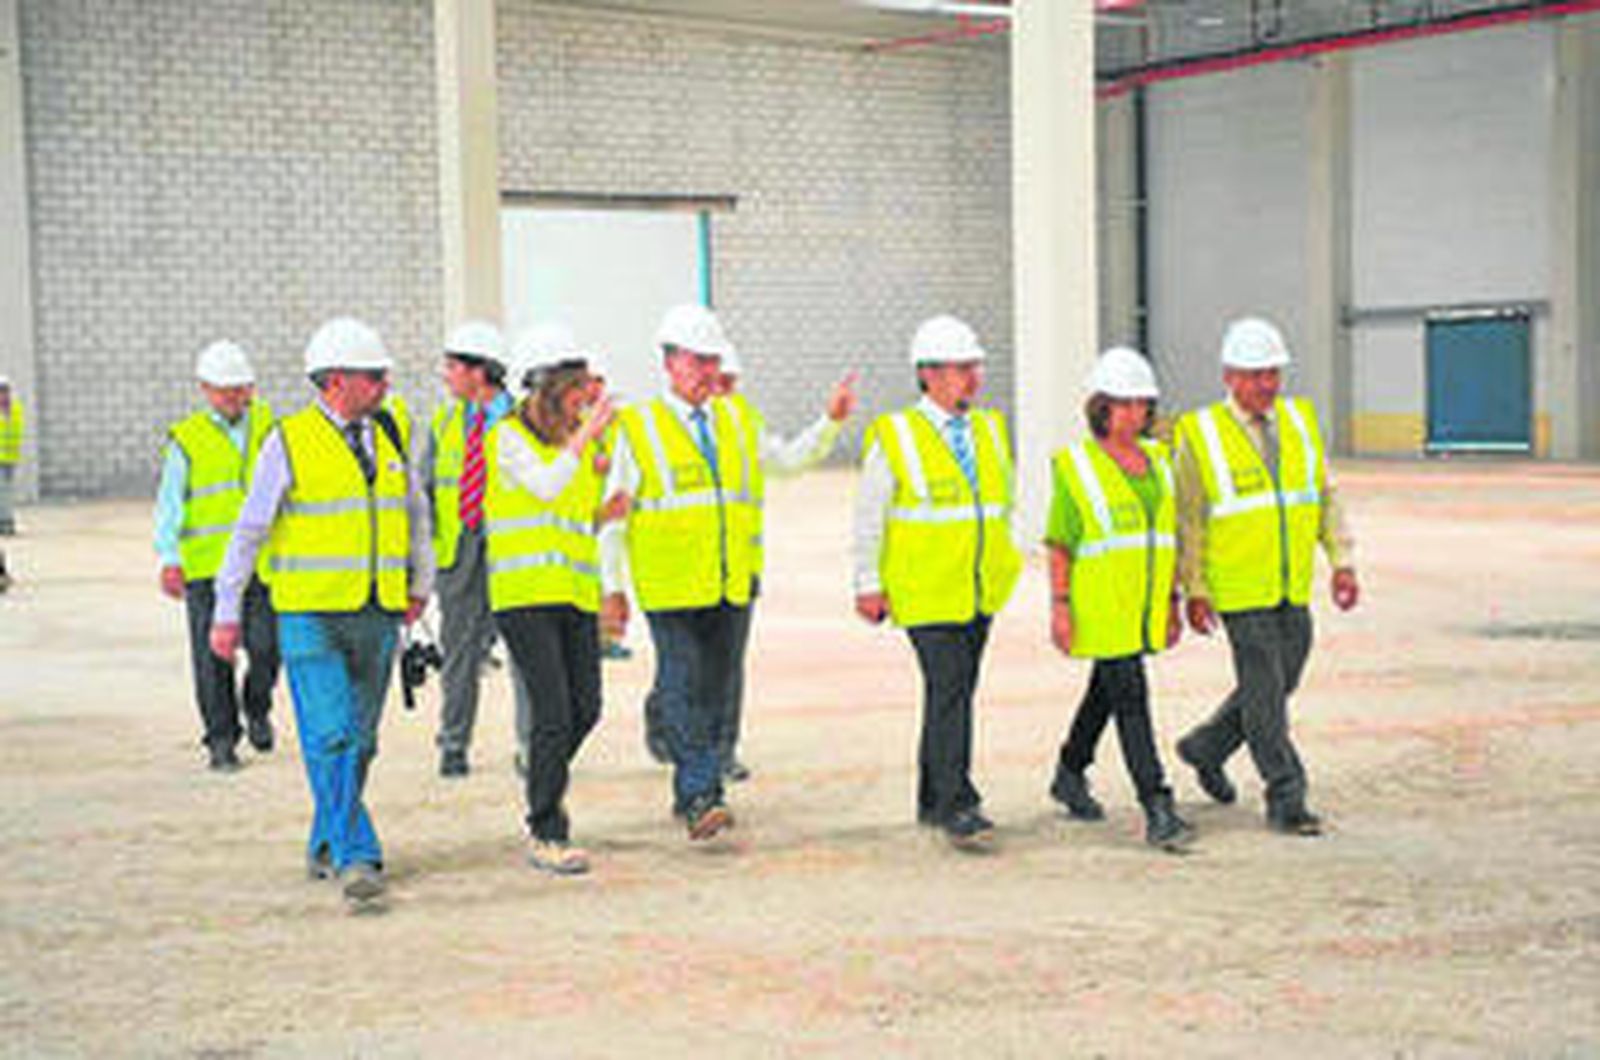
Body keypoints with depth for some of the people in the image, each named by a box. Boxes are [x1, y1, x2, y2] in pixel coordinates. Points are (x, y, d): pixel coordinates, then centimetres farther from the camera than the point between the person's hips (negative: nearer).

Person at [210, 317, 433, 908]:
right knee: (330, 739, -12)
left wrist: (421, 584, 24)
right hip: (310, 615, -5)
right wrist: (227, 612, -1)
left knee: (359, 741, 9)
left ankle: (326, 847, 24)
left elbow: (416, 511, 23)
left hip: (378, 615, 5)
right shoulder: (290, 442, -5)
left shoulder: (389, 436, 9)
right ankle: (356, 858, -10)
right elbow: (249, 530, -1)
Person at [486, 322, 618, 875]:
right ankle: (546, 835, 0)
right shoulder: (509, 436, -4)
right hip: (525, 592, -6)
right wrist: (585, 435, -18)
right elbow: (545, 487, -20)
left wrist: (607, 510, 2)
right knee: (553, 712, -10)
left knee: (586, 709, 7)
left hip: (576, 590, 6)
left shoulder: (579, 438, 14)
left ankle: (545, 791, 34)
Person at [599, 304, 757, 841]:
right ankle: (701, 797, -17)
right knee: (682, 687, -14)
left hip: (729, 586, 5)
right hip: (669, 588, -5)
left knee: (713, 691, 11)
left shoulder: (736, 422, 12)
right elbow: (613, 515, -2)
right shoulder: (637, 428, -2)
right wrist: (612, 589, -5)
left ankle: (690, 793, 23)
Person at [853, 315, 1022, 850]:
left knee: (954, 691, 12)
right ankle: (957, 807, -9)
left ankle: (932, 800, 24)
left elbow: (1006, 498, 22)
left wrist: (1000, 556, 21)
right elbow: (868, 516, -6)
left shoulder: (991, 430, 9)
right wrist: (868, 584, -7)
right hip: (925, 593, -6)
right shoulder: (895, 436, -8)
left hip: (981, 591, 6)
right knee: (949, 691, -12)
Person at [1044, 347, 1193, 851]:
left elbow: (1166, 537, 15)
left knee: (1106, 691, 19)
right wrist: (1059, 606, -12)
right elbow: (1059, 544, -7)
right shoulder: (1075, 465, -6)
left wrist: (1172, 602, 14)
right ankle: (1157, 810, -13)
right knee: (1130, 697, -11)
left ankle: (1069, 775, 38)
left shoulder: (1157, 460, 11)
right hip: (1099, 607, -6)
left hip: (1143, 607, 6)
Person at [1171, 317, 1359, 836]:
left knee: (1279, 683, 14)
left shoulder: (1300, 421, 7)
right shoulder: (1201, 436, -7)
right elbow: (1187, 519, -6)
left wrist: (1342, 561, 2)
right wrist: (1192, 591, -9)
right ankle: (1285, 801, 4)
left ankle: (1206, 747, 36)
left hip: (1294, 589, 6)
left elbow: (1327, 497, 10)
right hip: (1239, 591, -5)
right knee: (1265, 692, -5)